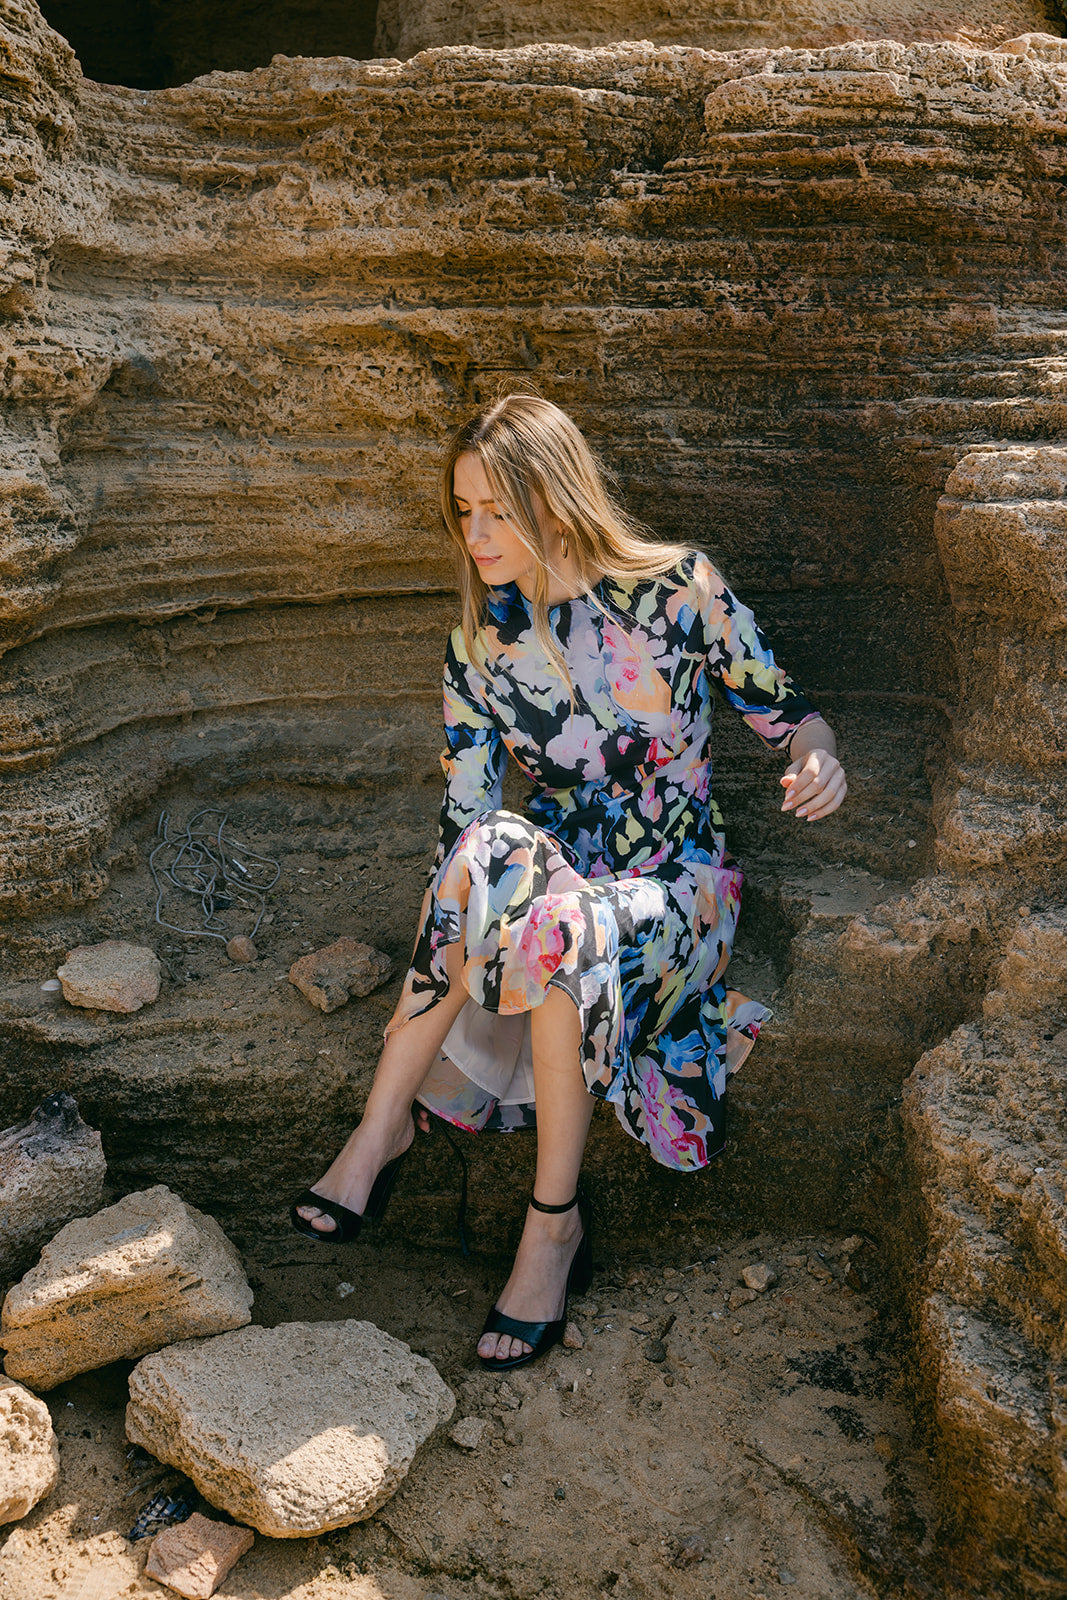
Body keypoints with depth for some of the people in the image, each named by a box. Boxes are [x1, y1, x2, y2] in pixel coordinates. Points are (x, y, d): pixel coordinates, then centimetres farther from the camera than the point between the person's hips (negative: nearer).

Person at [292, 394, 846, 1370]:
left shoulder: (678, 590, -9)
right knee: (493, 853, -33)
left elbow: (781, 707, 0)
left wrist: (818, 755, -24)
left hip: (680, 888, -2)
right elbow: (462, 828, -4)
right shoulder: (480, 649, -1)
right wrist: (441, 949, -16)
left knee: (557, 928, -36)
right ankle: (385, 1127, -21)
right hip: (559, 881, 3)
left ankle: (555, 1219, -18)